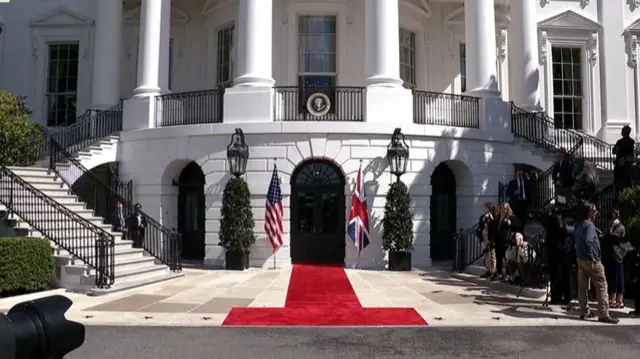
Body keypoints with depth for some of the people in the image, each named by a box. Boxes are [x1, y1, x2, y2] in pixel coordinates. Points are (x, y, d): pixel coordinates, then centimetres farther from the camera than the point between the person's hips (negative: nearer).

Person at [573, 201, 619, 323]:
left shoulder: (579, 225, 14)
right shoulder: (589, 224, -14)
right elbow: (588, 241, -25)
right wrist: (592, 257, -20)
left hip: (580, 259, 9)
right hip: (591, 260, -9)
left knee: (582, 286, 10)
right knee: (601, 286, -4)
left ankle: (584, 312, 15)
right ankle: (603, 314, -5)